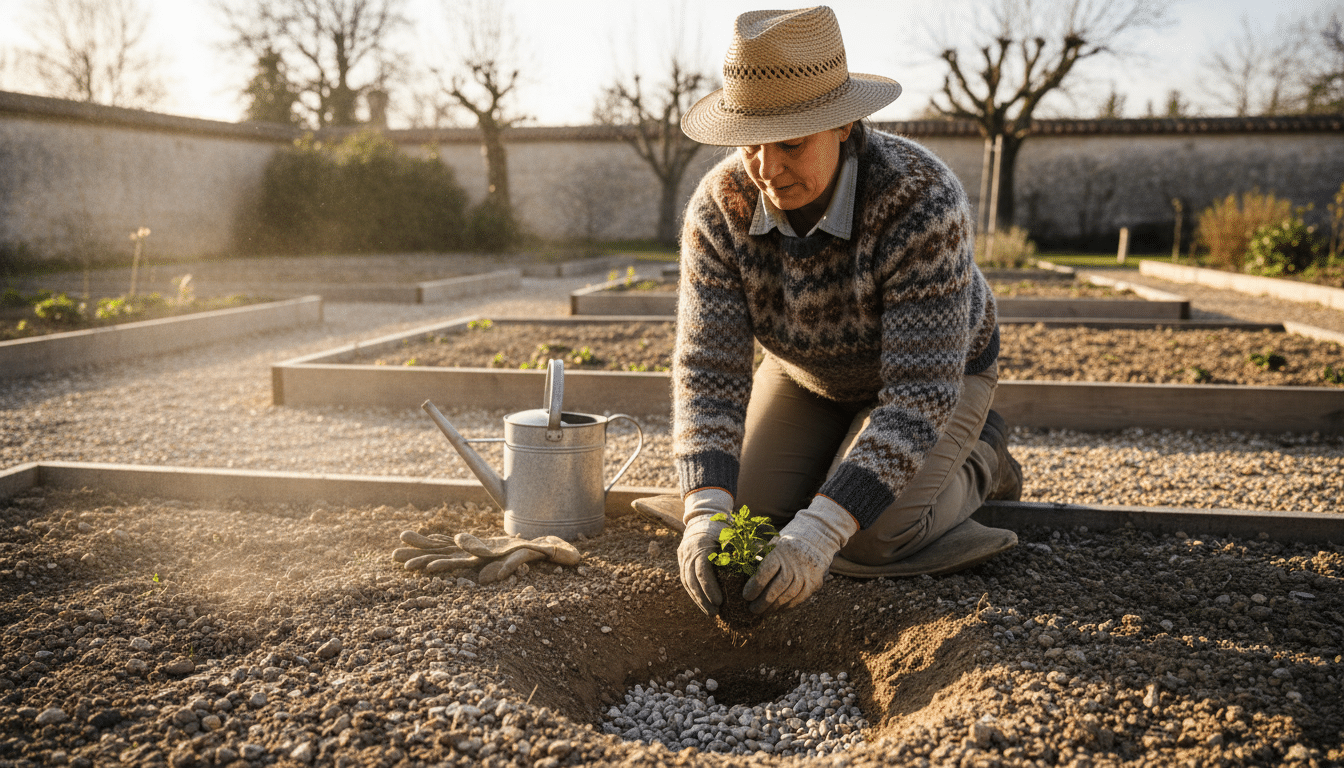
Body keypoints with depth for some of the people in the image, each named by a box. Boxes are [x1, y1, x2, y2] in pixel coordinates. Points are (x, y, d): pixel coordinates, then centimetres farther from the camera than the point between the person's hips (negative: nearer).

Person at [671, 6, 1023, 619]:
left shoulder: (921, 203, -39)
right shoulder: (720, 206, -26)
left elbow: (920, 391, -40)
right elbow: (708, 368, -27)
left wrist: (822, 528, -49)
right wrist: (705, 510, -42)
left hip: (938, 368, -4)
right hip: (806, 372, 4)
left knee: (869, 539, -20)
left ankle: (977, 460, 10)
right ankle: (846, 452, 22)